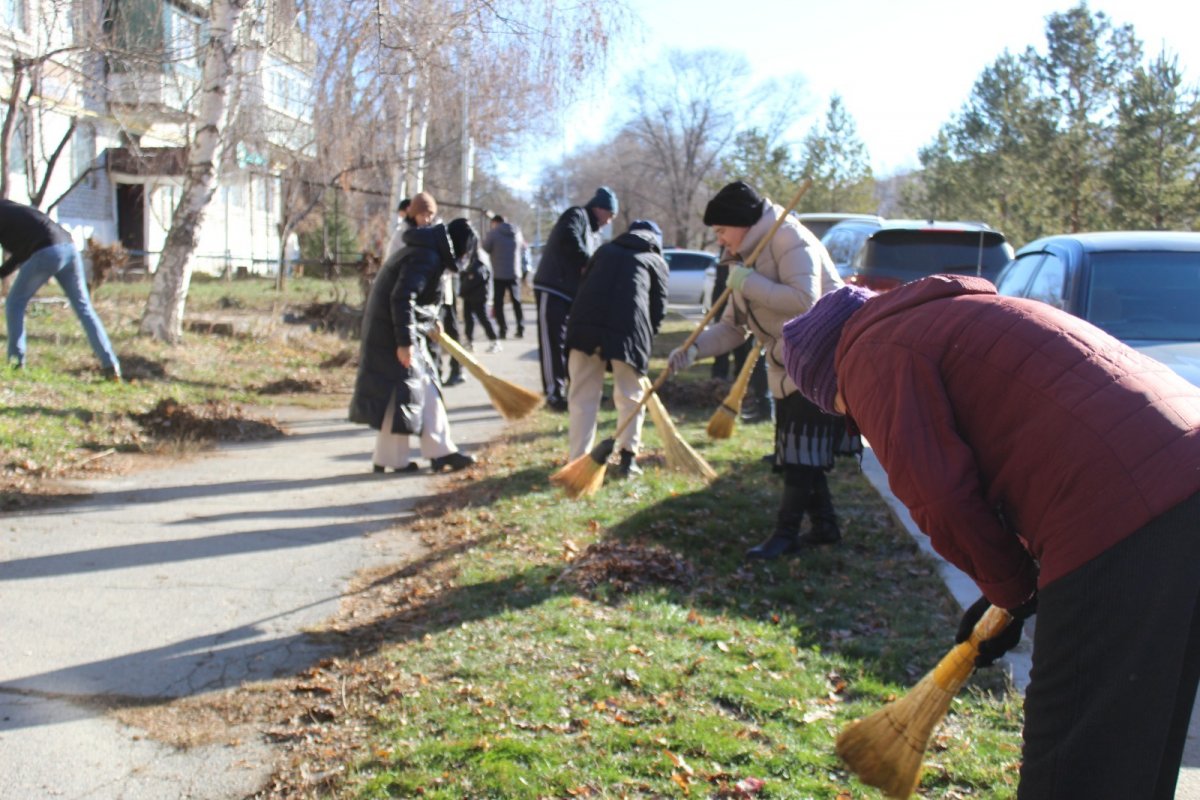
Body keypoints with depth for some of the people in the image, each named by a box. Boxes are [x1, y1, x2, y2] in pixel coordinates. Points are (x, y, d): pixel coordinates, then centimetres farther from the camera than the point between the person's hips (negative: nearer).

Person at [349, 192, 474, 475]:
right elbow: (401, 298, -25)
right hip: (394, 333, -11)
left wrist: (431, 320, 32)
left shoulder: (425, 252, 15)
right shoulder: (426, 258, -18)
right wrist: (404, 341, -26)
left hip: (395, 330, 11)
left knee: (426, 389, 11)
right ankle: (390, 458, 5)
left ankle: (440, 451, 14)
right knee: (401, 393, -4)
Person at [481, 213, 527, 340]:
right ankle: (520, 329, 9)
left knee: (498, 303, 3)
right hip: (515, 273, 4)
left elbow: (485, 248, -4)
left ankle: (503, 330, -4)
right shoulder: (517, 233, 6)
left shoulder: (493, 233, -9)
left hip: (499, 274, -4)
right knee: (516, 302, 12)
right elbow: (524, 249, 16)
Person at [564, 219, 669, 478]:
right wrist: (645, 336, 24)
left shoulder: (605, 249, 33)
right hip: (628, 326, -2)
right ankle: (628, 458, 12)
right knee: (629, 397, 13)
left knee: (583, 396, 7)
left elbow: (583, 284, 29)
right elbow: (659, 307, 15)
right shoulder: (656, 261, 24)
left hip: (585, 323, 2)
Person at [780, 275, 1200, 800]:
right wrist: (1010, 589, 27)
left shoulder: (874, 355, 0)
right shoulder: (947, 316, 28)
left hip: (1118, 520, -10)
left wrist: (1011, 588, 7)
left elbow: (941, 501, -10)